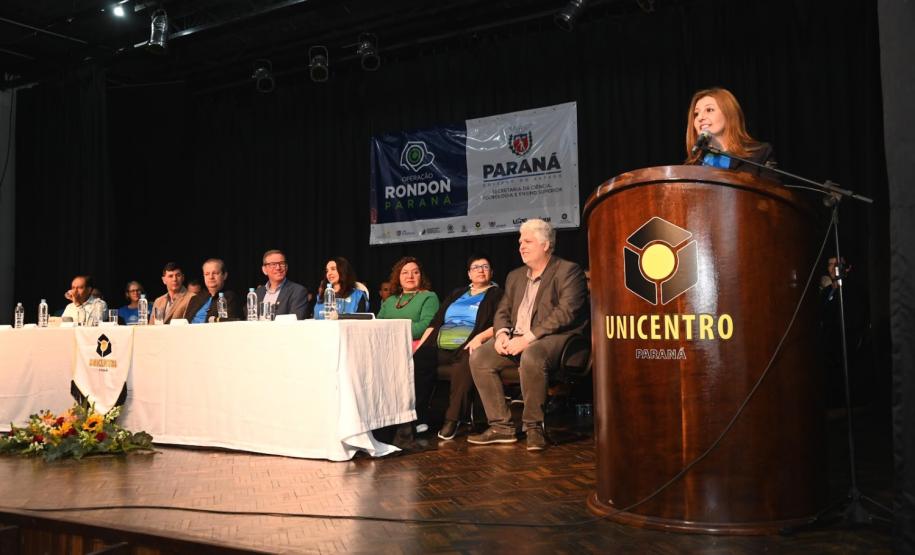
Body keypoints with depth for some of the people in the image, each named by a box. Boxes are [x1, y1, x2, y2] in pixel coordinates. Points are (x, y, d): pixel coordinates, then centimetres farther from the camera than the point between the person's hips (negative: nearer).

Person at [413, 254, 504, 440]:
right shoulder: (456, 294, 30)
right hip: (438, 347, 5)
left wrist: (480, 337, -21)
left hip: (466, 348, -5)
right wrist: (419, 347, 9)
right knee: (413, 364, -24)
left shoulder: (496, 294, 14)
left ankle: (452, 419, -31)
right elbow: (435, 322, 23)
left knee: (464, 366, -39)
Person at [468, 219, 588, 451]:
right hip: (516, 339, 7)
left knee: (531, 357, -38)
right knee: (478, 357, -14)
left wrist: (528, 338, -21)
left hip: (553, 337, -7)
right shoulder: (515, 276, 22)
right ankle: (501, 426, -10)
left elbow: (566, 312, -16)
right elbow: (502, 311, 20)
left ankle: (534, 426, -20)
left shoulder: (568, 271, -3)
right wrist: (502, 333, -5)